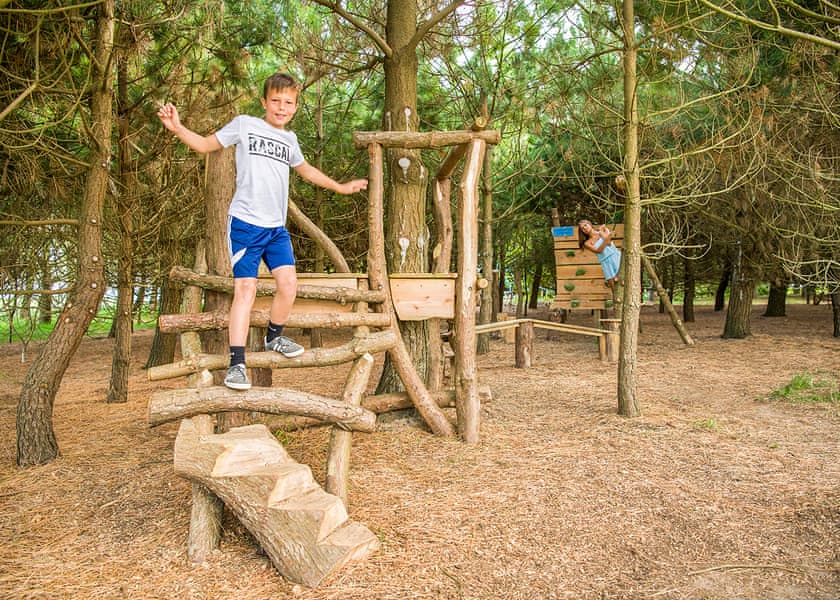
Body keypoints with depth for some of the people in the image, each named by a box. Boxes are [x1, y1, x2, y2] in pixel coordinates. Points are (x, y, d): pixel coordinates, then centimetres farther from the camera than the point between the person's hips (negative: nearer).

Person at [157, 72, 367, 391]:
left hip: (276, 227, 5)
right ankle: (236, 364, -6)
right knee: (245, 288, -11)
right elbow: (206, 144, 8)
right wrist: (177, 128, -9)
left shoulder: (289, 139, 17)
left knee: (288, 283, -4)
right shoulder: (245, 125, 2)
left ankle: (274, 337, 23)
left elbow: (306, 169, 35)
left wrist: (341, 187, 41)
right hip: (245, 222, -5)